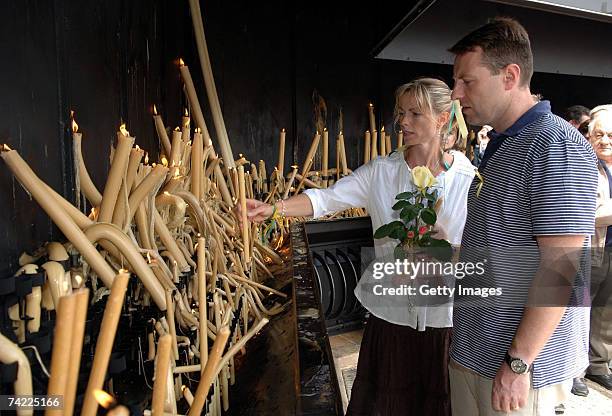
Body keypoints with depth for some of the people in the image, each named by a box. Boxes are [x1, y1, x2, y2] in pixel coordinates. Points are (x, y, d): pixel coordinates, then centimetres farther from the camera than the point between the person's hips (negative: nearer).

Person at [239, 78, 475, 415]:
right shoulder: (381, 172, -3)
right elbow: (327, 198, -12)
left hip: (446, 317, -1)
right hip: (391, 314, 1)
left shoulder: (469, 180, -6)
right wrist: (274, 207, -25)